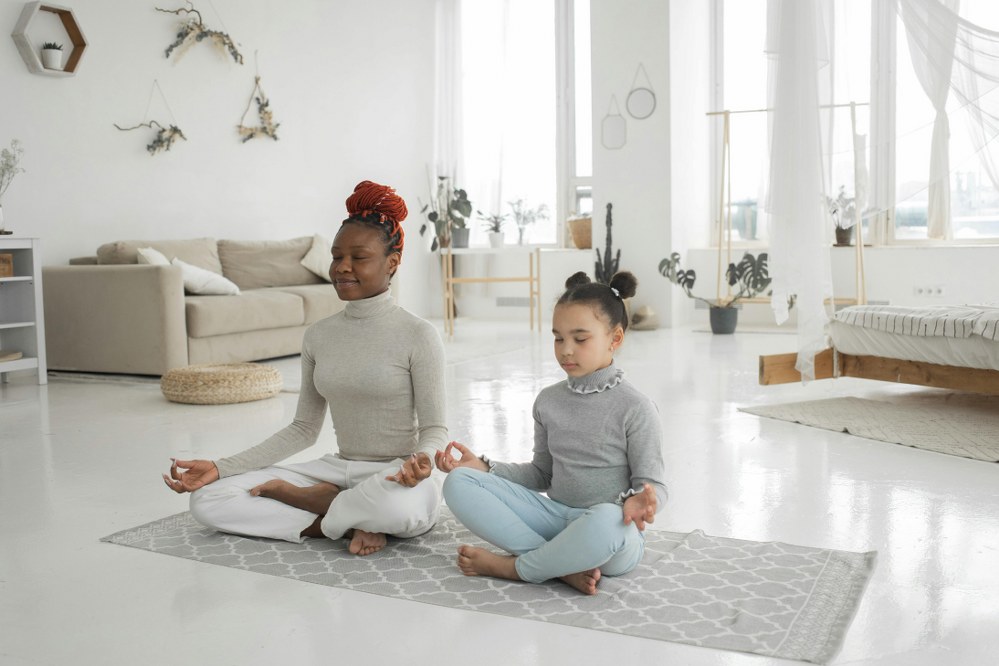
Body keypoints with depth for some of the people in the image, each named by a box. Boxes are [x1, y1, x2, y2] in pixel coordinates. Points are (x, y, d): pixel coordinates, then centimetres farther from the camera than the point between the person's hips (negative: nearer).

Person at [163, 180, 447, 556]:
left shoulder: (418, 335, -8)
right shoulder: (318, 336, 8)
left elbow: (433, 429, -6)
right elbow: (303, 429, 11)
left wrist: (421, 459, -31)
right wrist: (221, 467, 3)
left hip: (395, 479, -5)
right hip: (339, 469, 5)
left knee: (396, 505, -43)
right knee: (207, 500, -10)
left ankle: (293, 496, -12)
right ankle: (352, 519, -11)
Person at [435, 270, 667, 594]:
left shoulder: (635, 408, -8)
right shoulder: (548, 401, 8)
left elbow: (651, 484, -6)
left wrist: (639, 501, -29)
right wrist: (483, 467, 3)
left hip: (613, 537, -5)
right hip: (555, 518, 5)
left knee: (606, 519, -43)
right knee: (459, 483, -11)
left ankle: (513, 567, -16)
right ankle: (564, 567, -22)